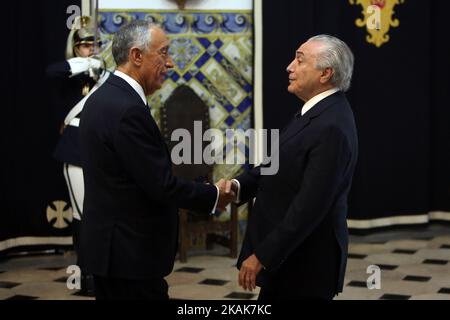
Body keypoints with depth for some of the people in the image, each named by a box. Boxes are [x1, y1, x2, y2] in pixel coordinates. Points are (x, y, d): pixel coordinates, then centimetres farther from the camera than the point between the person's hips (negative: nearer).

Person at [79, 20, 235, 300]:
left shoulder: (103, 98, 9)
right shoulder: (128, 110, -21)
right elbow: (162, 185, -20)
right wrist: (214, 196, -5)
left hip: (108, 245, 10)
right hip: (130, 253, -10)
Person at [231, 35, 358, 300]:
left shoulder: (332, 127, -23)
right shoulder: (318, 111, 7)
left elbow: (309, 206, -26)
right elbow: (280, 164, 12)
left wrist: (262, 256, -22)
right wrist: (240, 185, -5)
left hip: (304, 262, -9)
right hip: (289, 254, 9)